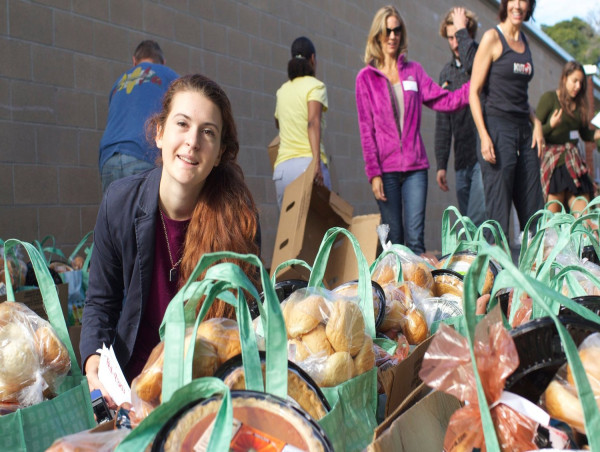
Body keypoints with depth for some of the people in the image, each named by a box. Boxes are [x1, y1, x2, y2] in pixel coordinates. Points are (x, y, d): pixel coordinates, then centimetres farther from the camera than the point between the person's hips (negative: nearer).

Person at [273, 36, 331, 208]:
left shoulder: (282, 90, 19)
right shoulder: (315, 86, 3)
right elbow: (313, 122, -13)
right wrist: (316, 162, -22)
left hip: (281, 167, 5)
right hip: (306, 163, -5)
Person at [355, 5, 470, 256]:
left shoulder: (413, 70, 12)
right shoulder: (366, 77, 5)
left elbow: (442, 101, 6)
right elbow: (366, 129, 0)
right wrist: (373, 173, -7)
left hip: (415, 166, 2)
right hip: (386, 169, -1)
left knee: (415, 239, -5)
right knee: (394, 241, 2)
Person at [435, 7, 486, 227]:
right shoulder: (447, 72, 18)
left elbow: (473, 65, -27)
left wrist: (462, 29, -12)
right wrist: (441, 164, 13)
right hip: (462, 161, 6)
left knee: (477, 222, -15)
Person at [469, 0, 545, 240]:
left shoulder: (524, 40, 16)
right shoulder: (492, 38, -4)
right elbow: (474, 91, -9)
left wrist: (536, 123, 8)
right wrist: (484, 137, -18)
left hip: (524, 130, 7)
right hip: (498, 128, -7)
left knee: (533, 209, 8)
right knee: (498, 211, -6)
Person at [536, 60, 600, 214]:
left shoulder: (579, 103, 15)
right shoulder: (549, 98, -1)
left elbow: (585, 134, 19)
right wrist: (551, 125, -24)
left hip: (573, 159, 6)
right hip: (553, 159, -6)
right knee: (554, 212, -13)